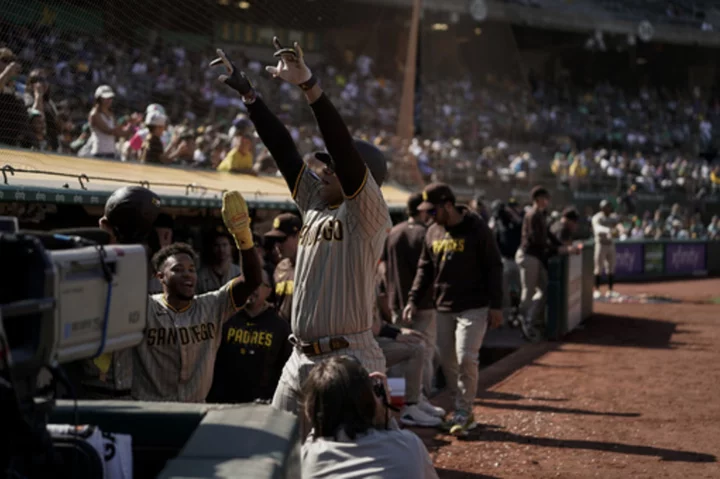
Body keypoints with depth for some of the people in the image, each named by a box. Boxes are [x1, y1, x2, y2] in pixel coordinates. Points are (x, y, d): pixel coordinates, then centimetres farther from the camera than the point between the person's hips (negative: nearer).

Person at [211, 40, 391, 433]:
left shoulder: (368, 215, -8)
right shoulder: (315, 204, 14)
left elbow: (345, 149, -22)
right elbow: (282, 148, 13)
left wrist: (309, 85, -30)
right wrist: (247, 92, 10)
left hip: (350, 361, -8)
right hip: (301, 359, 8)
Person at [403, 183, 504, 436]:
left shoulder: (477, 229, -8)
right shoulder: (433, 232, 9)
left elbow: (494, 268, -6)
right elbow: (425, 269, 16)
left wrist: (496, 305, -10)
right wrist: (413, 300, 5)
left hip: (473, 308, -6)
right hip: (444, 308, 6)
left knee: (466, 358, -14)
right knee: (447, 361, 6)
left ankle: (463, 411, -1)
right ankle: (463, 411, 17)